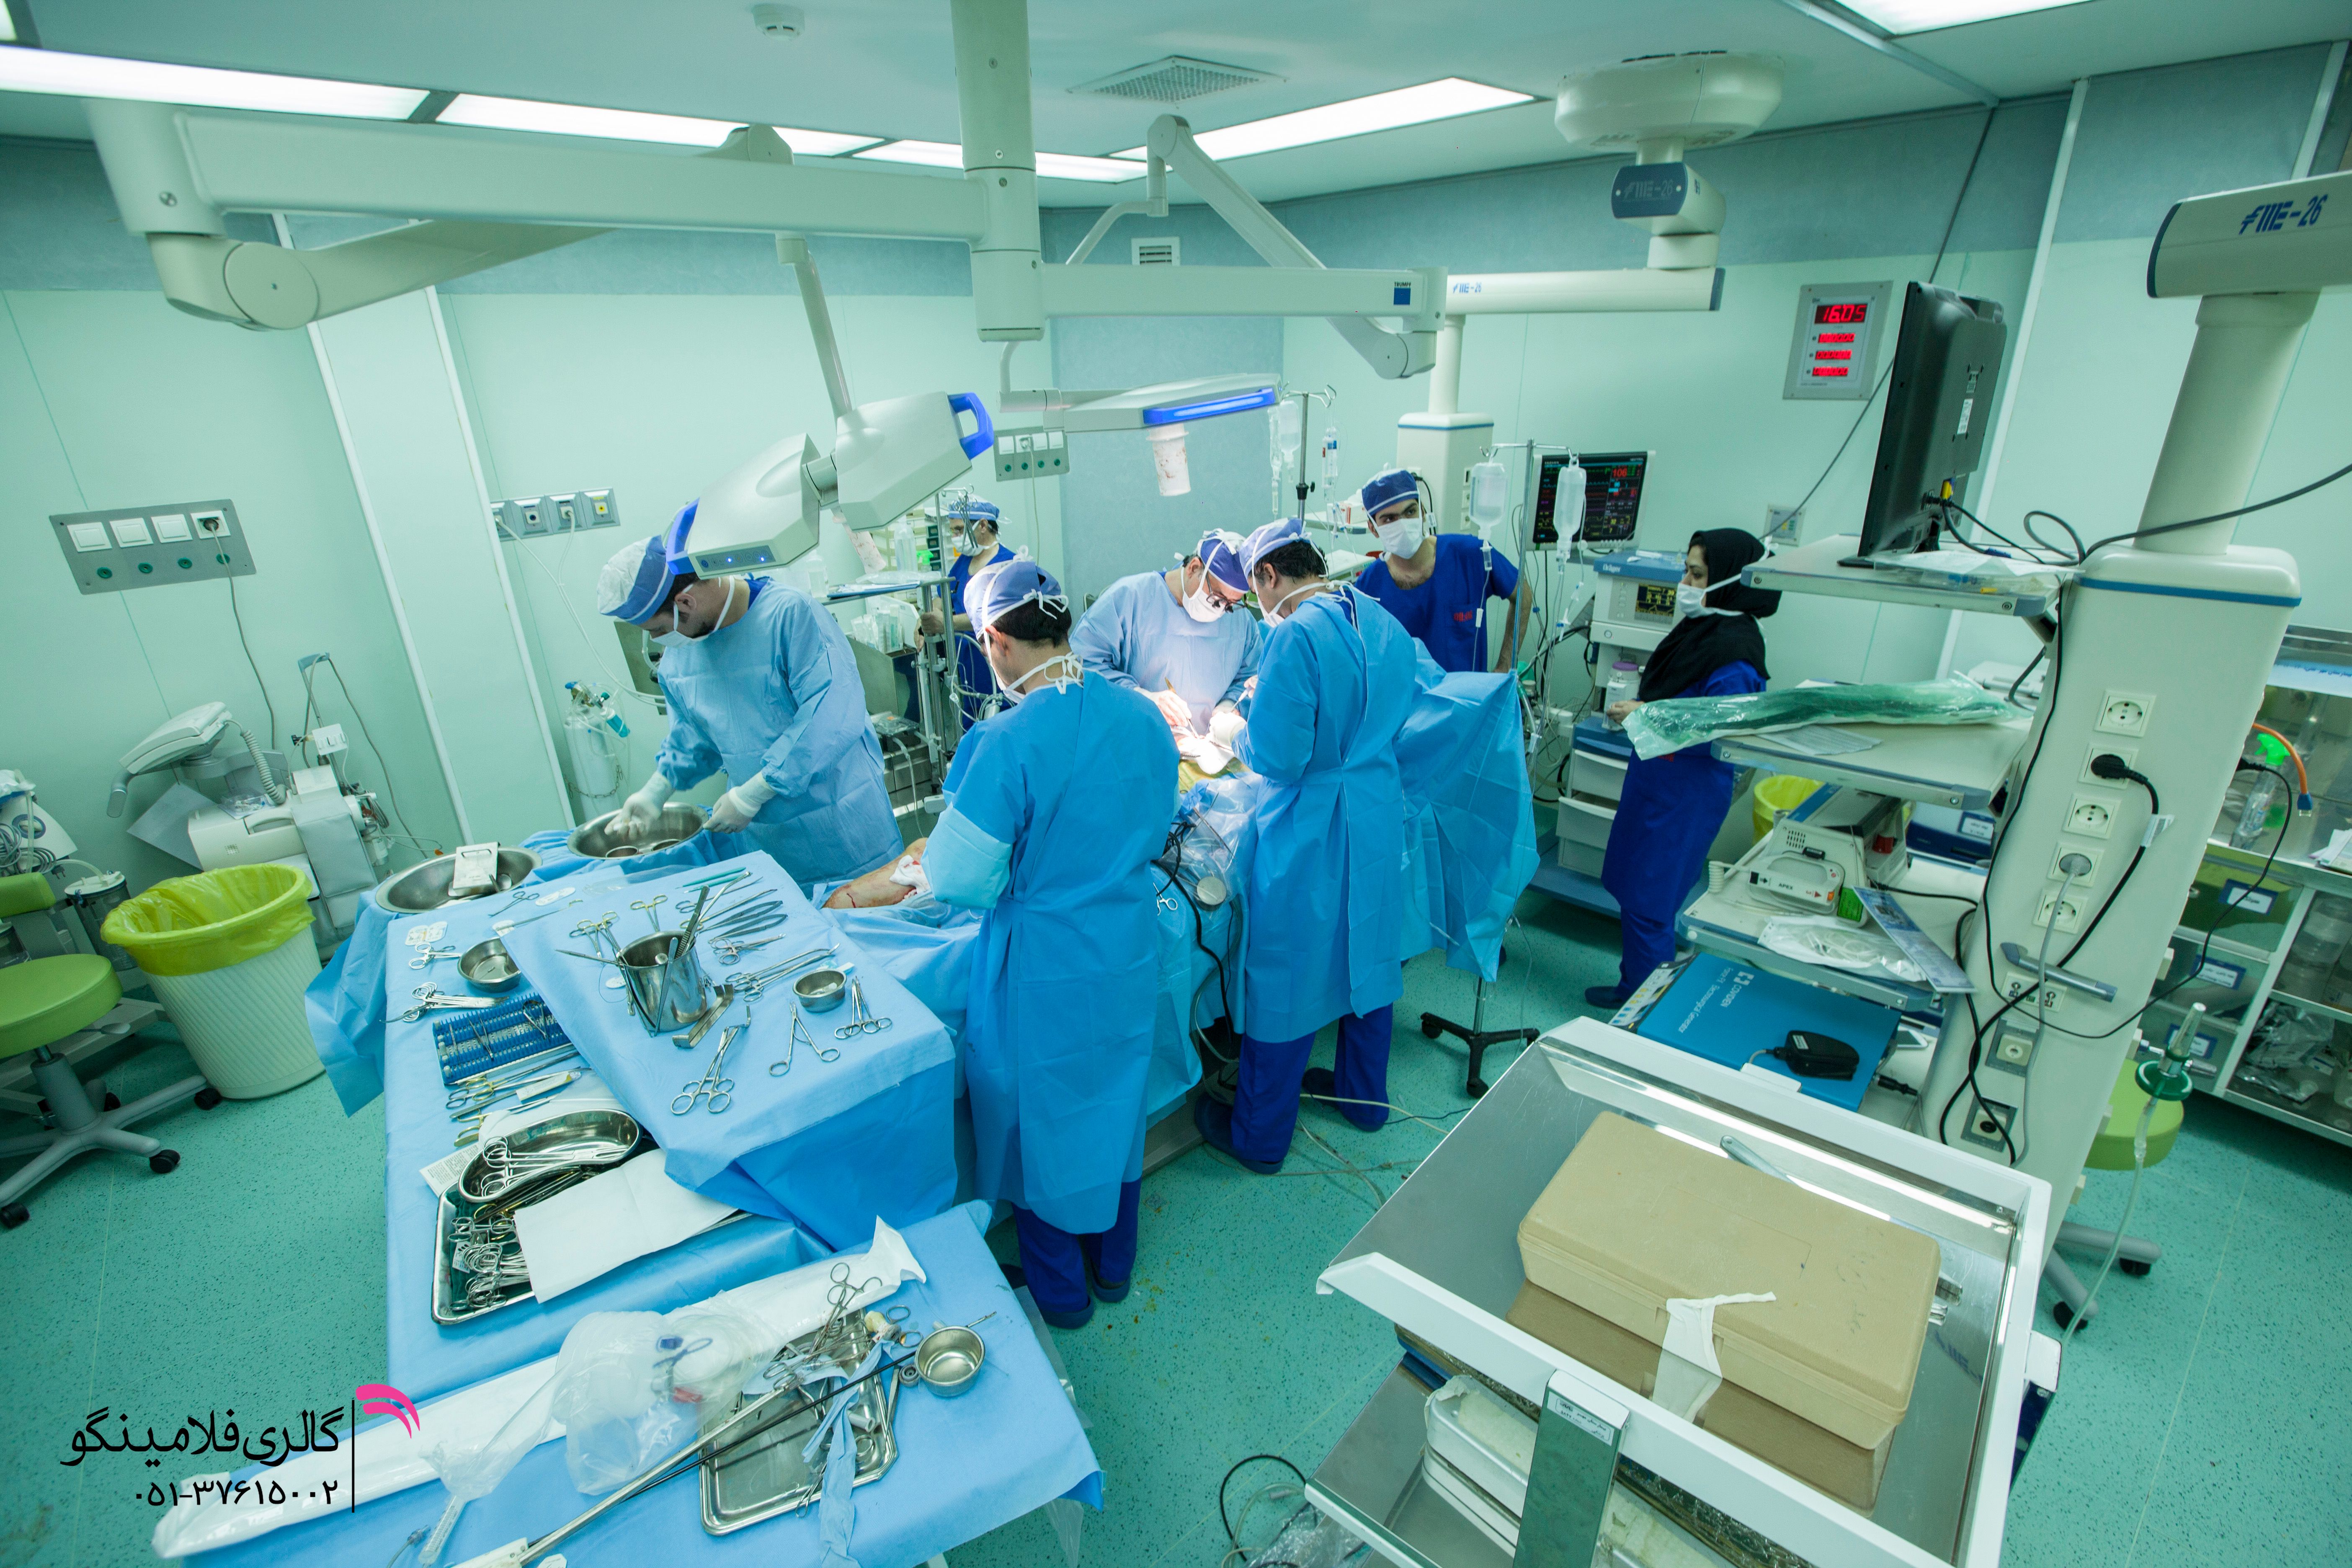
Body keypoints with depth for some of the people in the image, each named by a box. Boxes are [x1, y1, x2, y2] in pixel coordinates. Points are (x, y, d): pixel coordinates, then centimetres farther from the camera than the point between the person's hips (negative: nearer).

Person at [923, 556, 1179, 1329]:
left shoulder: (1008, 742, -26)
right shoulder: (1142, 715, -7)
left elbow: (961, 880, -19)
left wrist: (938, 852, 2)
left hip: (1041, 968, -5)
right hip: (1130, 952, 6)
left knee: (1039, 1118, 18)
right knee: (1115, 1102, 25)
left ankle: (1061, 1292, 40)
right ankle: (1114, 1263, 47)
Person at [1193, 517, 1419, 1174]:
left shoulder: (1297, 634, -21)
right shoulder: (1387, 625, 5)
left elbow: (1277, 755, -22)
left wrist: (1239, 731, -3)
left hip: (1309, 832, -8)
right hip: (1381, 817, 8)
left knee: (1283, 979, 7)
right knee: (1366, 958, 23)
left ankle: (1259, 1135, 25)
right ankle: (1364, 1095, 44)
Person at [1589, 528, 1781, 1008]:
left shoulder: (1735, 652, -23)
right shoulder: (1700, 627, 6)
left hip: (1686, 793, -10)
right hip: (1655, 778, 10)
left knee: (1647, 901, 0)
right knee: (1630, 888, 20)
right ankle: (1634, 983, 38)